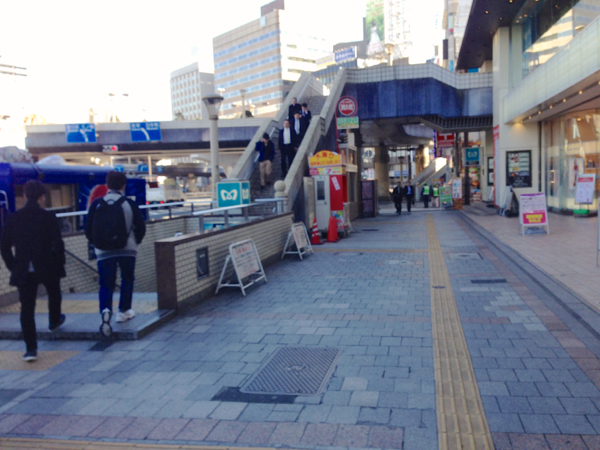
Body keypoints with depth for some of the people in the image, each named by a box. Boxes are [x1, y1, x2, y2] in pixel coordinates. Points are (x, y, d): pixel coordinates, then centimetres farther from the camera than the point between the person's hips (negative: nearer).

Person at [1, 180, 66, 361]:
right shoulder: (48, 217, -10)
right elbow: (58, 244, -14)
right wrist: (59, 263, 0)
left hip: (23, 272, 2)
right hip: (48, 268, -1)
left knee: (27, 308, 3)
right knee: (54, 294, 28)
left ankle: (31, 348, -2)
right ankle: (54, 321, 51)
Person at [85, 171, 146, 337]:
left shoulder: (96, 204, 1)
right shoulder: (129, 204, -3)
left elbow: (88, 229, 3)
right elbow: (141, 228, -1)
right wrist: (134, 243, 16)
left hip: (103, 251, 1)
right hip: (127, 249, -1)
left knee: (106, 284, 4)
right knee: (127, 279, 19)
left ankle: (105, 311, -21)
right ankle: (124, 311, 22)